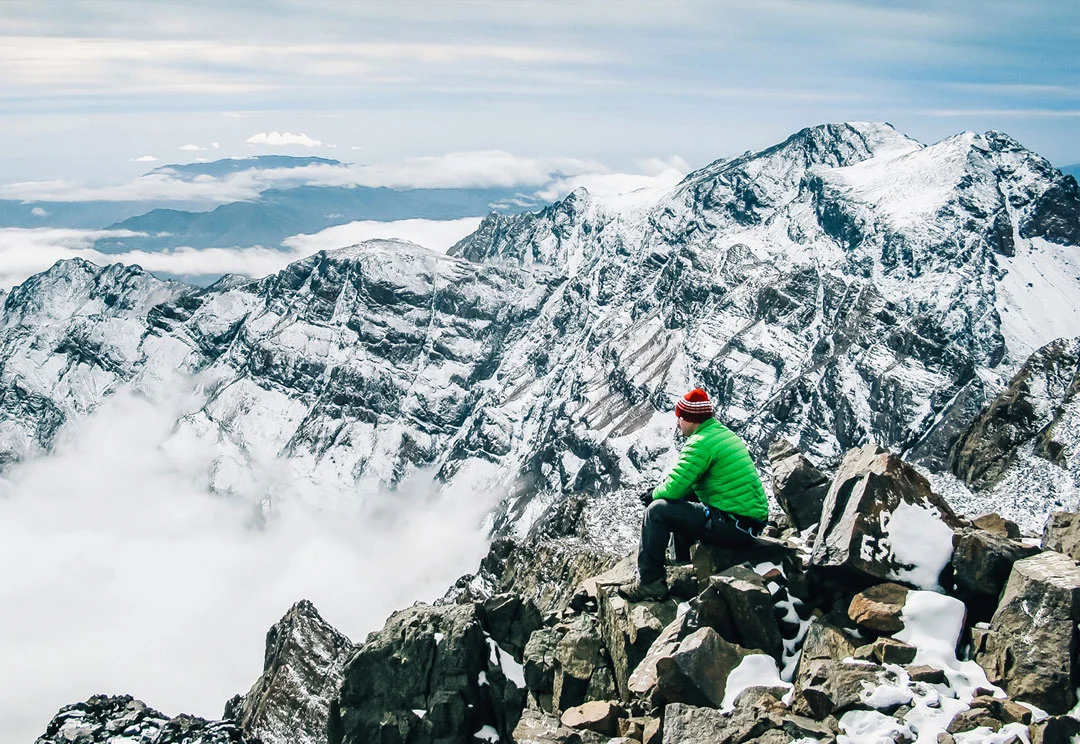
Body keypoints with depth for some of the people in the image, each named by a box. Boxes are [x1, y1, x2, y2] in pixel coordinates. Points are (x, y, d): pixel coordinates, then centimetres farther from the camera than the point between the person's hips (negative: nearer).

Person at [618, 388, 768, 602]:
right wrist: (660, 491, 11)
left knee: (657, 511, -10)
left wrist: (655, 494, 5)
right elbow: (688, 480, 22)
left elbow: (675, 487, -17)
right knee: (681, 501, 27)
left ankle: (649, 582, -4)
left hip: (735, 524, -10)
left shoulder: (701, 443, -16)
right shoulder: (724, 433, 14)